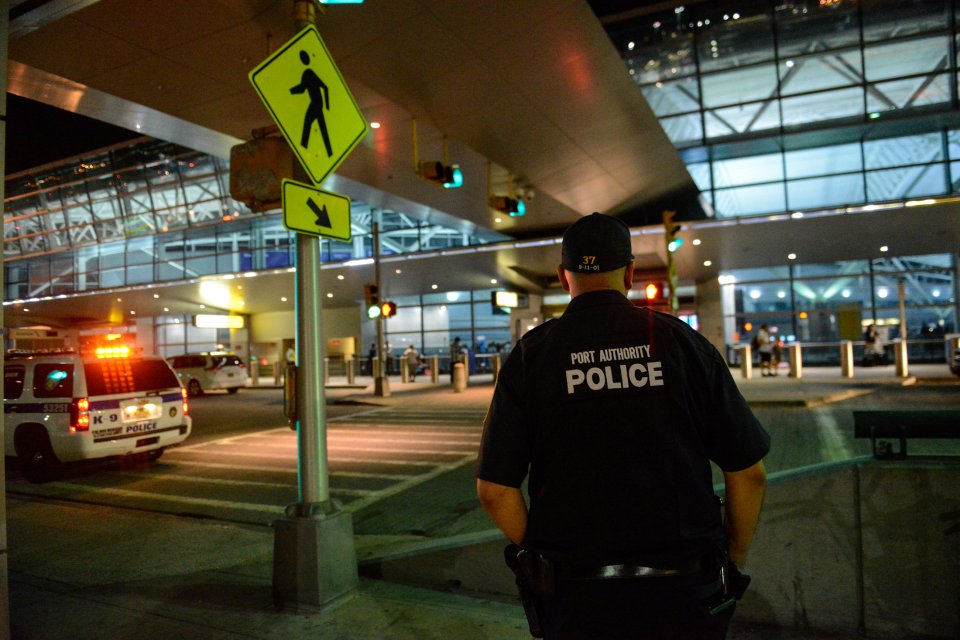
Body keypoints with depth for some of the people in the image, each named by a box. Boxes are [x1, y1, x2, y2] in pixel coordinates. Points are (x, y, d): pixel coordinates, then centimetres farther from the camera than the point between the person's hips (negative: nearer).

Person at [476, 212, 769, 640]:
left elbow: (494, 490, -7)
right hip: (683, 595, 1)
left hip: (576, 602, 0)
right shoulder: (681, 341, -4)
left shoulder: (530, 355, -5)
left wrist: (539, 561, 7)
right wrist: (734, 558, 13)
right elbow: (749, 473, -1)